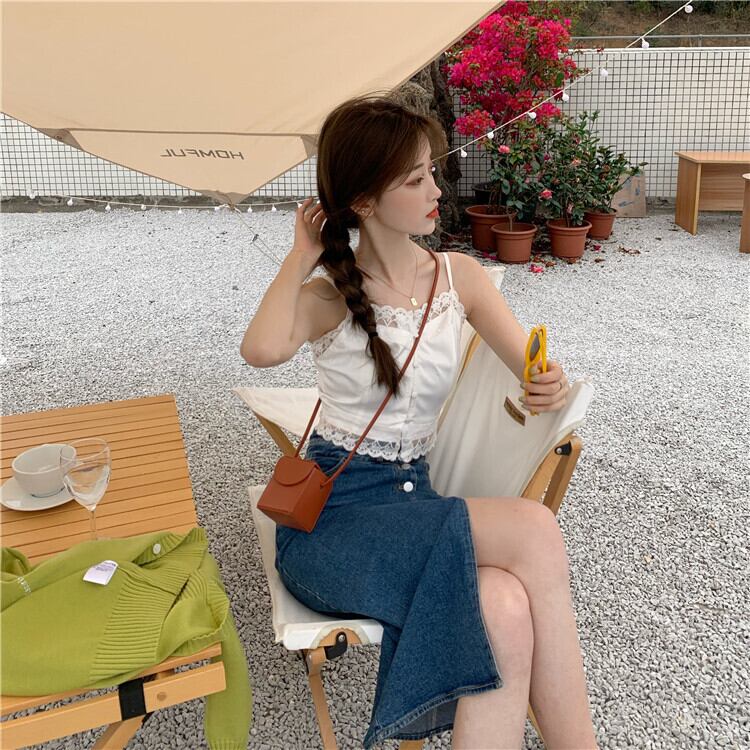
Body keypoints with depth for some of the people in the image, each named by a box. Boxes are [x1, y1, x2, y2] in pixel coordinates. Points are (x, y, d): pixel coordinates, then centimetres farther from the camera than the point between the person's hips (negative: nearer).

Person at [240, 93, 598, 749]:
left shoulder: (460, 277, 7)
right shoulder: (330, 296, -4)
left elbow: (537, 373, 3)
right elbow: (262, 349, -28)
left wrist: (550, 388, -22)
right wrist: (303, 254, -11)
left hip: (415, 504, 4)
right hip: (331, 516, -3)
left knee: (505, 609, -31)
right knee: (533, 529, -27)